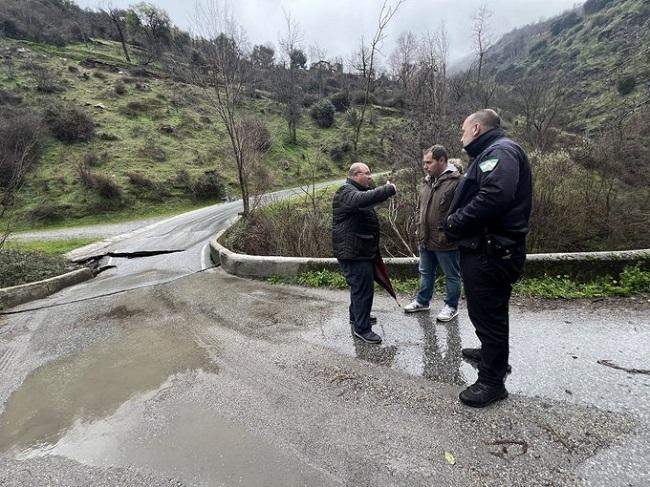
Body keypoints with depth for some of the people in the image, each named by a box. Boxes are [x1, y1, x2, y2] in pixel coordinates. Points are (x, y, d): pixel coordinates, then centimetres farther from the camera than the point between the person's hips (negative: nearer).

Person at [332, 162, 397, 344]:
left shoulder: (357, 191, 21)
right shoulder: (346, 192, -17)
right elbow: (363, 199, -38)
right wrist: (389, 189, -34)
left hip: (361, 250, 11)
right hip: (353, 252, -11)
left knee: (360, 286, 23)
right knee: (363, 288, -6)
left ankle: (356, 315, 41)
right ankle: (362, 328, 6)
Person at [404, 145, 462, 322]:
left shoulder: (456, 181, -17)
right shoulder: (428, 181, 10)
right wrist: (420, 230, 15)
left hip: (446, 241, -8)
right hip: (426, 239, 8)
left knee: (451, 276, 11)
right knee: (426, 272, 21)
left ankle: (451, 307, 28)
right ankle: (422, 301, 37)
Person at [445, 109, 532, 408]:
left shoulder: (500, 151, -13)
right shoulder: (488, 154, 21)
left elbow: (495, 196, -30)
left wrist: (454, 223, -19)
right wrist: (456, 224, 1)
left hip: (490, 252, -10)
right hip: (482, 249, 10)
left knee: (488, 313, 1)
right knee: (482, 310, 24)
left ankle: (492, 381, 16)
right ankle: (491, 353, 45)